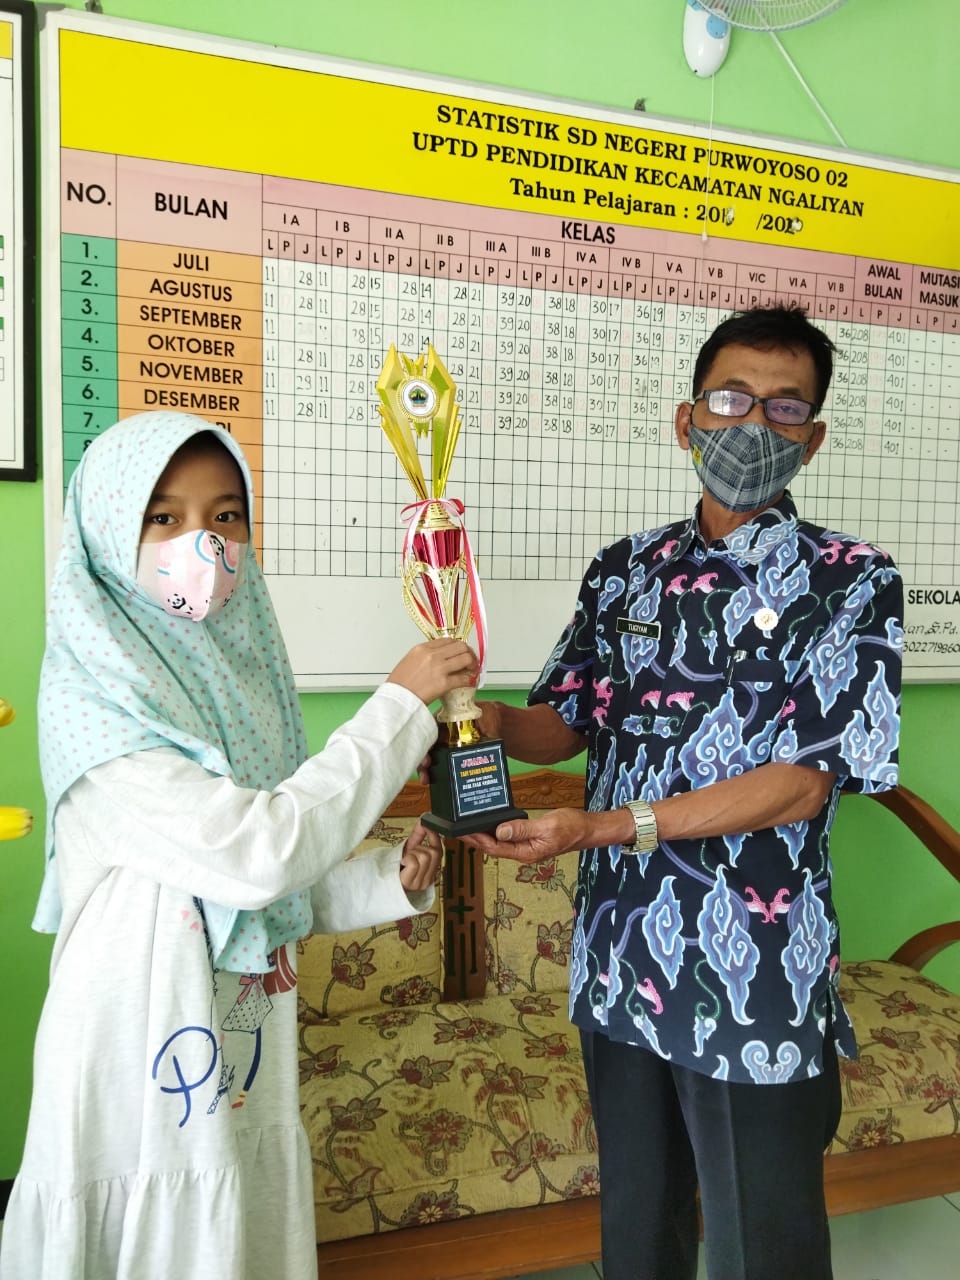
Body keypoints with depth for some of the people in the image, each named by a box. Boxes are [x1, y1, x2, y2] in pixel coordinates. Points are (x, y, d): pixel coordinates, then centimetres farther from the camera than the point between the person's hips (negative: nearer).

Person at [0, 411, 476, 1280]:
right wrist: (401, 703, -22)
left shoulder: (232, 675, 2)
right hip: (141, 1094, -6)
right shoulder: (89, 697, -19)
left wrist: (390, 881, -7)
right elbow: (255, 852, -28)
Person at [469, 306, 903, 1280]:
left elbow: (805, 782, -16)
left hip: (756, 981, -4)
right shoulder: (624, 570, 5)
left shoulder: (852, 583, -8)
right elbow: (567, 723, 7)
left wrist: (609, 825, -24)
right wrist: (487, 720, -16)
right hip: (619, 960, 4)